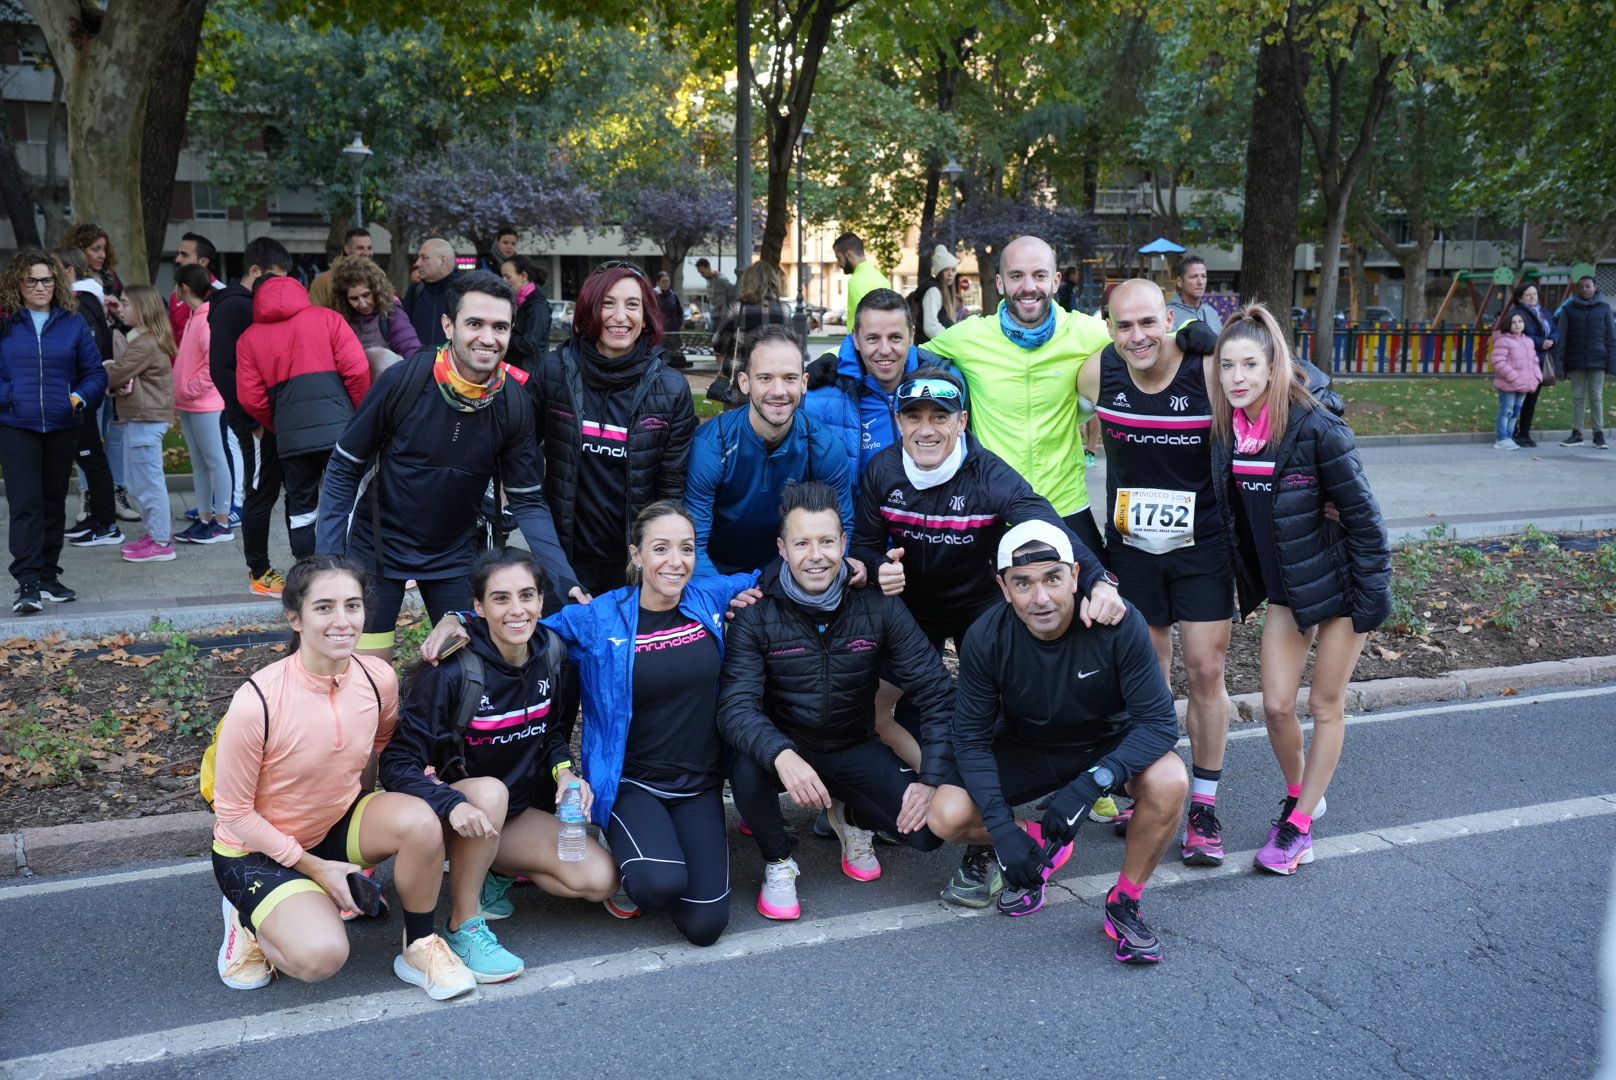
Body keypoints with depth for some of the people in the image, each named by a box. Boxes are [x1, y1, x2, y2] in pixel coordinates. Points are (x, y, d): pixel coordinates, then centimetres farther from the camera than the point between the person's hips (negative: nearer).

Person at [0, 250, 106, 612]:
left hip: (62, 427, 3)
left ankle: (48, 577, 22)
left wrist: (81, 398, -9)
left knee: (54, 502, 12)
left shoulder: (73, 323, 6)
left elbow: (95, 373, 7)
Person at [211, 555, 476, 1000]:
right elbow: (233, 812, -16)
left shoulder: (378, 680, -13)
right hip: (260, 849, -4)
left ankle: (420, 948, -5)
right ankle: (252, 920, 6)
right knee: (321, 956, -28)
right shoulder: (257, 701, -27)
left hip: (339, 822, 4)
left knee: (419, 820, -28)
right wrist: (314, 867, -14)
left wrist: (367, 826, 7)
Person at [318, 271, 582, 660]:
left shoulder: (514, 403, -13)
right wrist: (327, 558, -14)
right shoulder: (404, 380, -21)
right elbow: (344, 468, -10)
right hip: (377, 549, -2)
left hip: (454, 553, 2)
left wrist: (565, 580, -18)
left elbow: (528, 502, -6)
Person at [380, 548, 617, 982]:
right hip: (455, 813, -5)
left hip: (513, 814, 5)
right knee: (490, 791, -39)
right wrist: (452, 804, -41)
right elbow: (398, 761, -23)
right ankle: (463, 926, -20)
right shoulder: (452, 672, -23)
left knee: (601, 879, -13)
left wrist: (565, 771, -11)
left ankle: (494, 873, 9)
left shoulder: (551, 654, -6)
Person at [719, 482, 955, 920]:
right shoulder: (757, 612, -16)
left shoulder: (879, 605, -11)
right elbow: (736, 704, -25)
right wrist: (781, 755, -46)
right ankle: (777, 861, -3)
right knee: (747, 770, -36)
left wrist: (930, 779, -19)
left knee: (927, 831, -19)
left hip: (853, 748, 2)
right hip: (783, 747, -1)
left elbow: (937, 693, -9)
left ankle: (854, 819, 17)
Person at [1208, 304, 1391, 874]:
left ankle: (1300, 823, 19)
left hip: (1338, 585, -5)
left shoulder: (1316, 428, -22)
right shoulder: (1226, 432, -5)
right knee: (1276, 705, 5)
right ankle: (1299, 794, 32)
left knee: (1325, 705, 7)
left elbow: (1361, 512, -18)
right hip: (1285, 589, 5)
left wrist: (1373, 595, -17)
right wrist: (1245, 583, 8)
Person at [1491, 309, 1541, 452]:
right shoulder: (1503, 340, -10)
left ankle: (1508, 437, 20)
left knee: (1516, 412, 12)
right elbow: (1499, 362, -17)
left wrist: (1536, 376, 3)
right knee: (1506, 411, -6)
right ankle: (1502, 439, -2)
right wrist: (1513, 377, -21)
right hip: (1508, 384, -8)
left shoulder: (1528, 341, 14)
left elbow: (1534, 361, 19)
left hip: (1524, 385, 8)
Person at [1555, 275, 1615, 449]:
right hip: (1575, 361, 1)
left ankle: (1599, 435, 5)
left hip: (1597, 361, -1)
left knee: (1596, 397, 1)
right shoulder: (1569, 309, 5)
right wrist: (1560, 361, -4)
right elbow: (1561, 337, 3)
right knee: (1577, 397, 6)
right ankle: (1576, 434, 12)